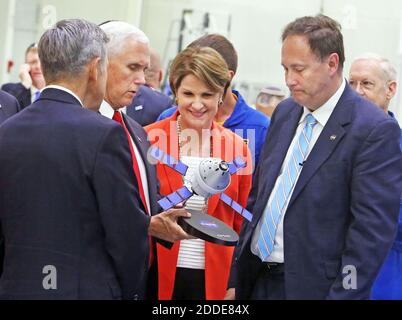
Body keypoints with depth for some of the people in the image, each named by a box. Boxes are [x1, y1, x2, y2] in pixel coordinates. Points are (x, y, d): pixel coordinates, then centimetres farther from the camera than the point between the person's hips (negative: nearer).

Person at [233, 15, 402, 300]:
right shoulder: (285, 113, 9)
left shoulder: (375, 130, -14)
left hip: (313, 286, -6)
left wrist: (345, 293, -20)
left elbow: (373, 230, -17)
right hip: (257, 279, 6)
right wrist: (239, 266, 12)